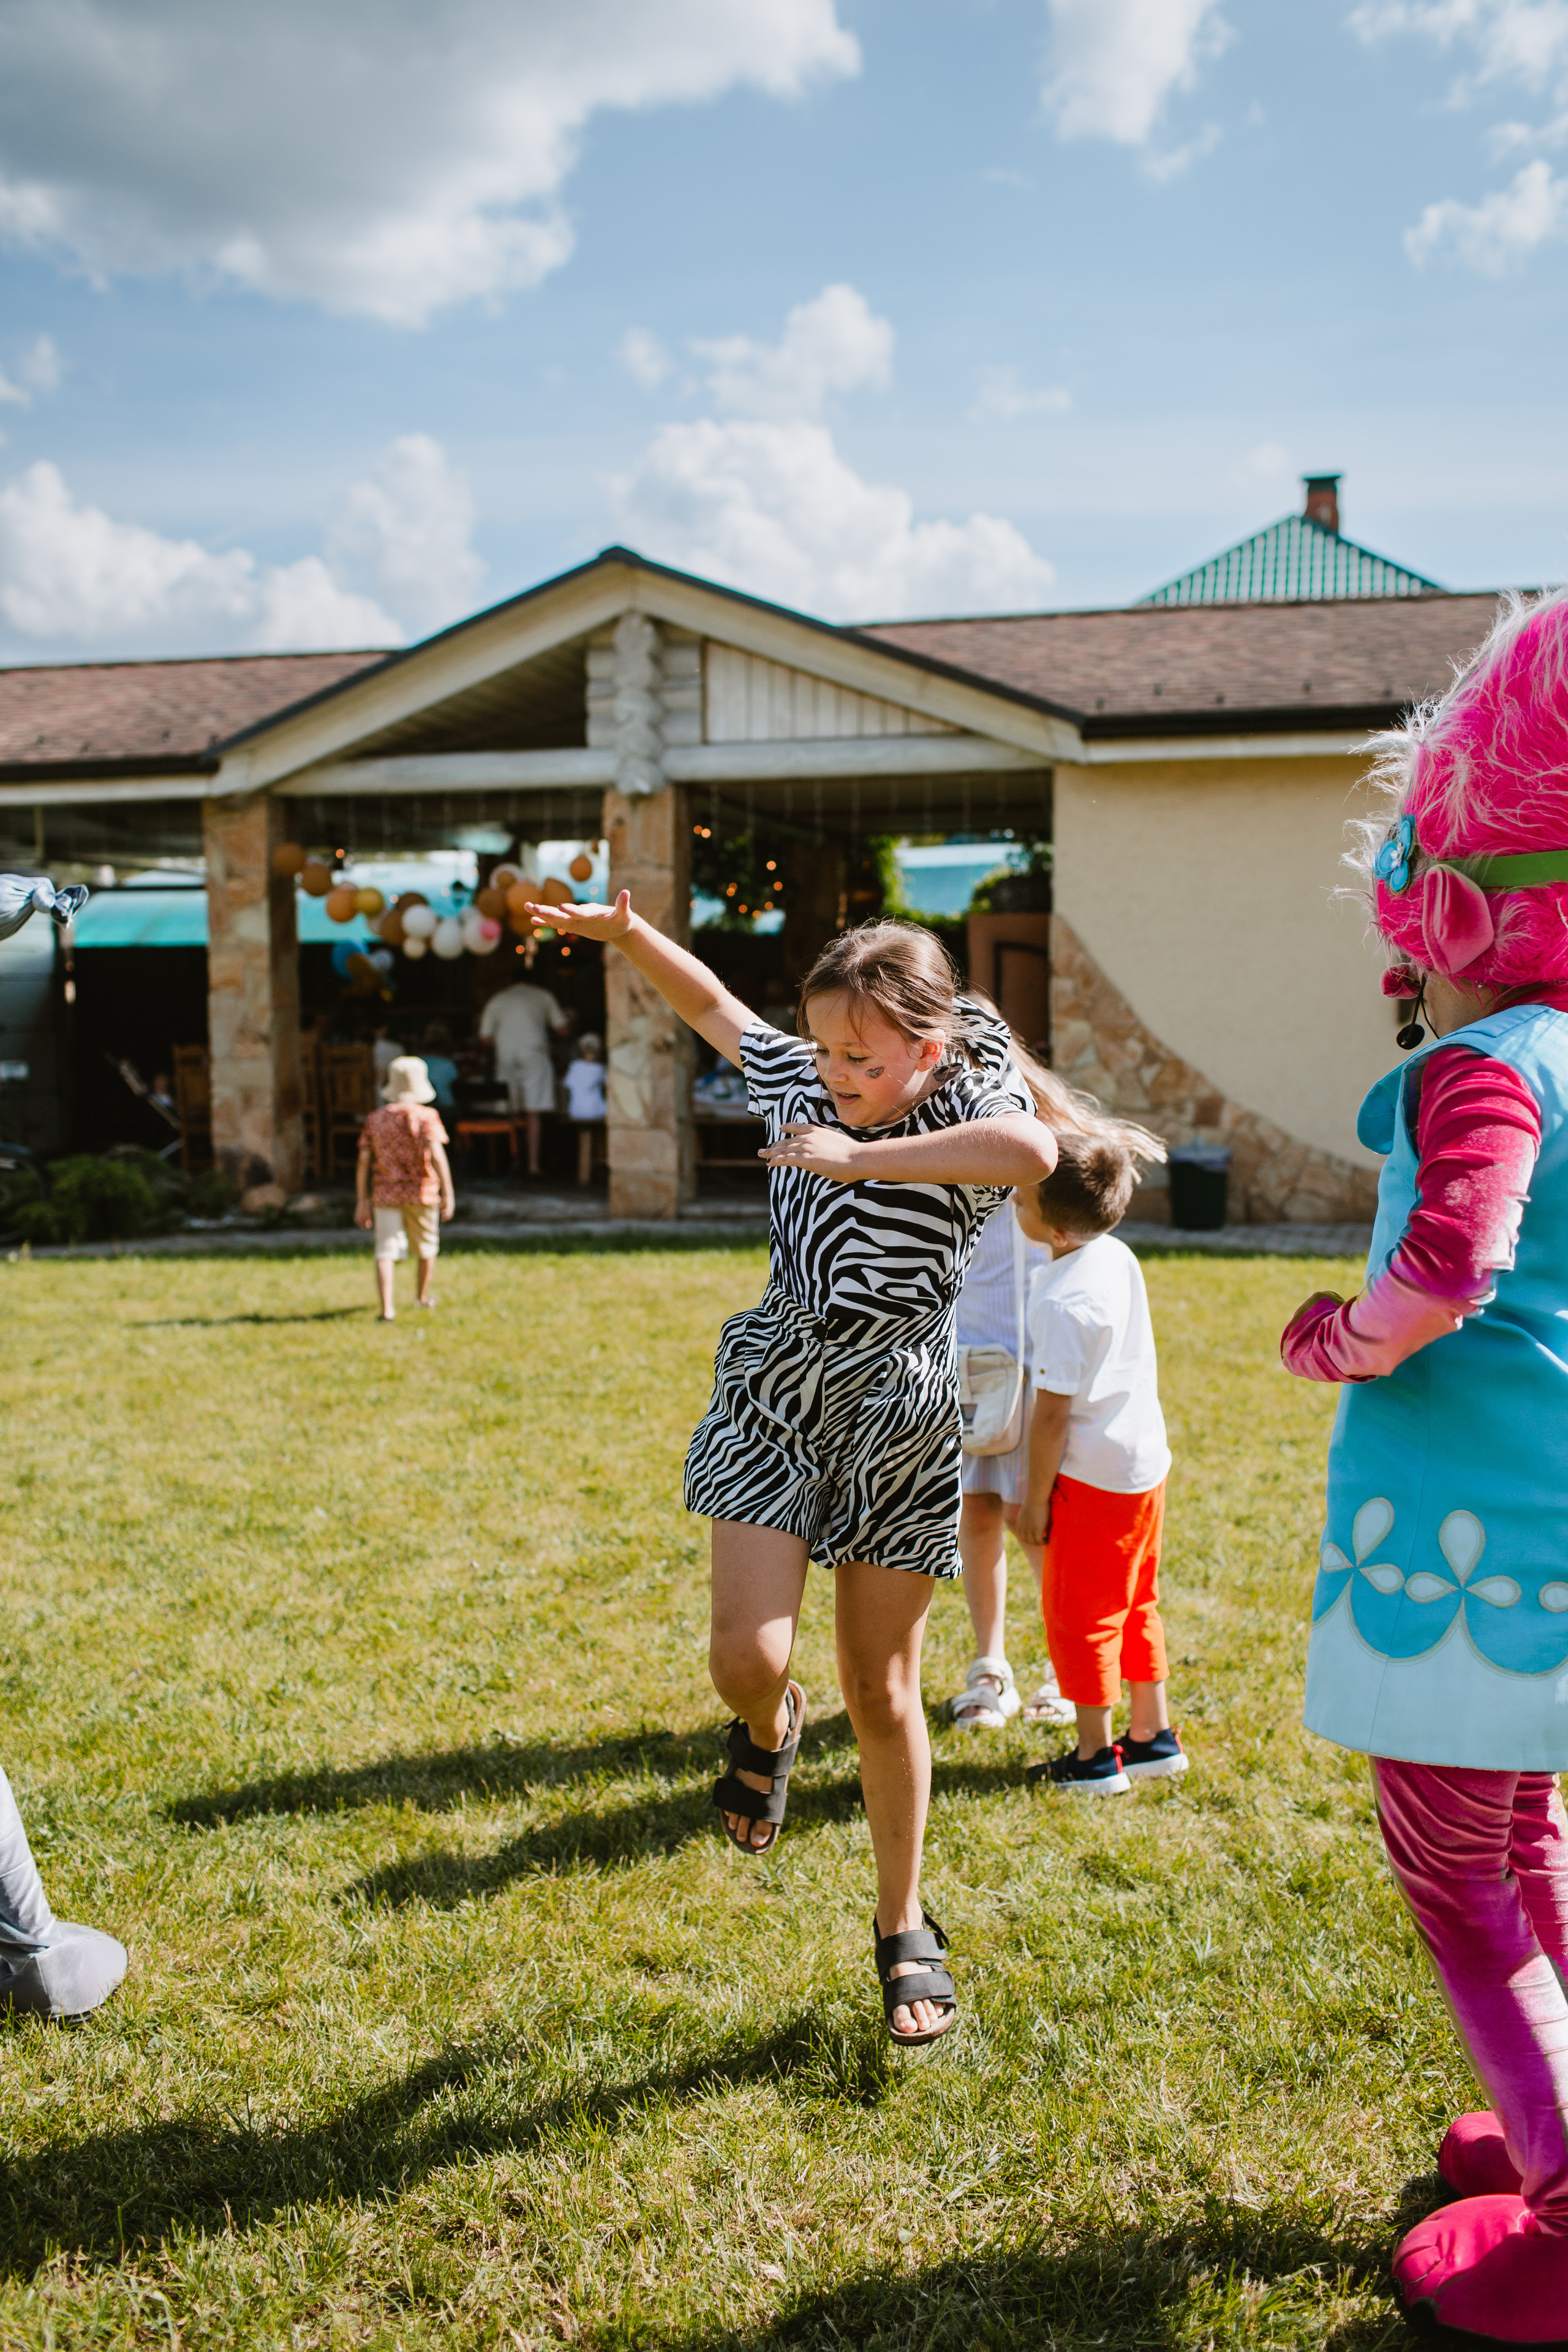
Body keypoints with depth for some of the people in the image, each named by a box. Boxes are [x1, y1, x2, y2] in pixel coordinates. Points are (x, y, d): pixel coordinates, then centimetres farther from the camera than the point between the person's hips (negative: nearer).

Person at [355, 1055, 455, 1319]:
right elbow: (437, 1156, -15)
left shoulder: (375, 1119, 5)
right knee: (427, 1247, 20)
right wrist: (448, 1194, -13)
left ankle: (387, 1308, -19)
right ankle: (423, 1295, 37)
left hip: (385, 1195, 2)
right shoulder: (426, 1117, -5)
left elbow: (363, 1163, 3)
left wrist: (362, 1201, 9)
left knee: (386, 1252, -4)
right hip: (420, 1193, -2)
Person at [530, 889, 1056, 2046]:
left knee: (883, 1695, 7)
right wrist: (626, 933, 2)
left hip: (898, 1428, -2)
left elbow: (1032, 1151, -40)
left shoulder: (971, 1105, -14)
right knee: (747, 1658, -13)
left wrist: (858, 1160, -34)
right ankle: (771, 1728, 27)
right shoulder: (800, 1083, -2)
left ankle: (904, 1929, 30)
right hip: (772, 1405, 3)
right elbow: (714, 1005, 17)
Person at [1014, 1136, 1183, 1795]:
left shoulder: (1063, 1301, -25)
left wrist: (1035, 1497, -12)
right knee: (1135, 1605, 20)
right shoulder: (1119, 1257, 0)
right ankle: (1152, 1736, 30)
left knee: (1077, 1615, 5)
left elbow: (1052, 1414, -20)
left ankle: (1095, 1758, 15)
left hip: (1094, 1476, -9)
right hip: (1145, 1461, 9)